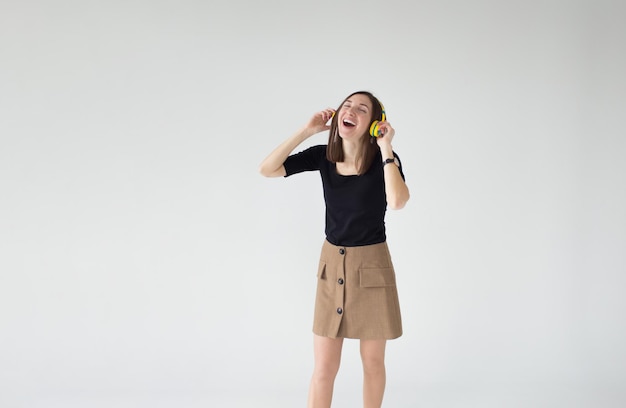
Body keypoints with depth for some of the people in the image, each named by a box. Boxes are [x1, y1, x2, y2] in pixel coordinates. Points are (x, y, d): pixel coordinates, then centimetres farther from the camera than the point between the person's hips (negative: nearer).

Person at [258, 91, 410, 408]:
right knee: (323, 367, 2)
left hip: (371, 266, -2)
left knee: (373, 362, 12)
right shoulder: (322, 156, -3)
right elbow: (267, 169, -10)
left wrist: (385, 146, -24)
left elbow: (397, 201, -32)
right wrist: (307, 130, -12)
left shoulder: (384, 159, -12)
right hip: (332, 265, 2)